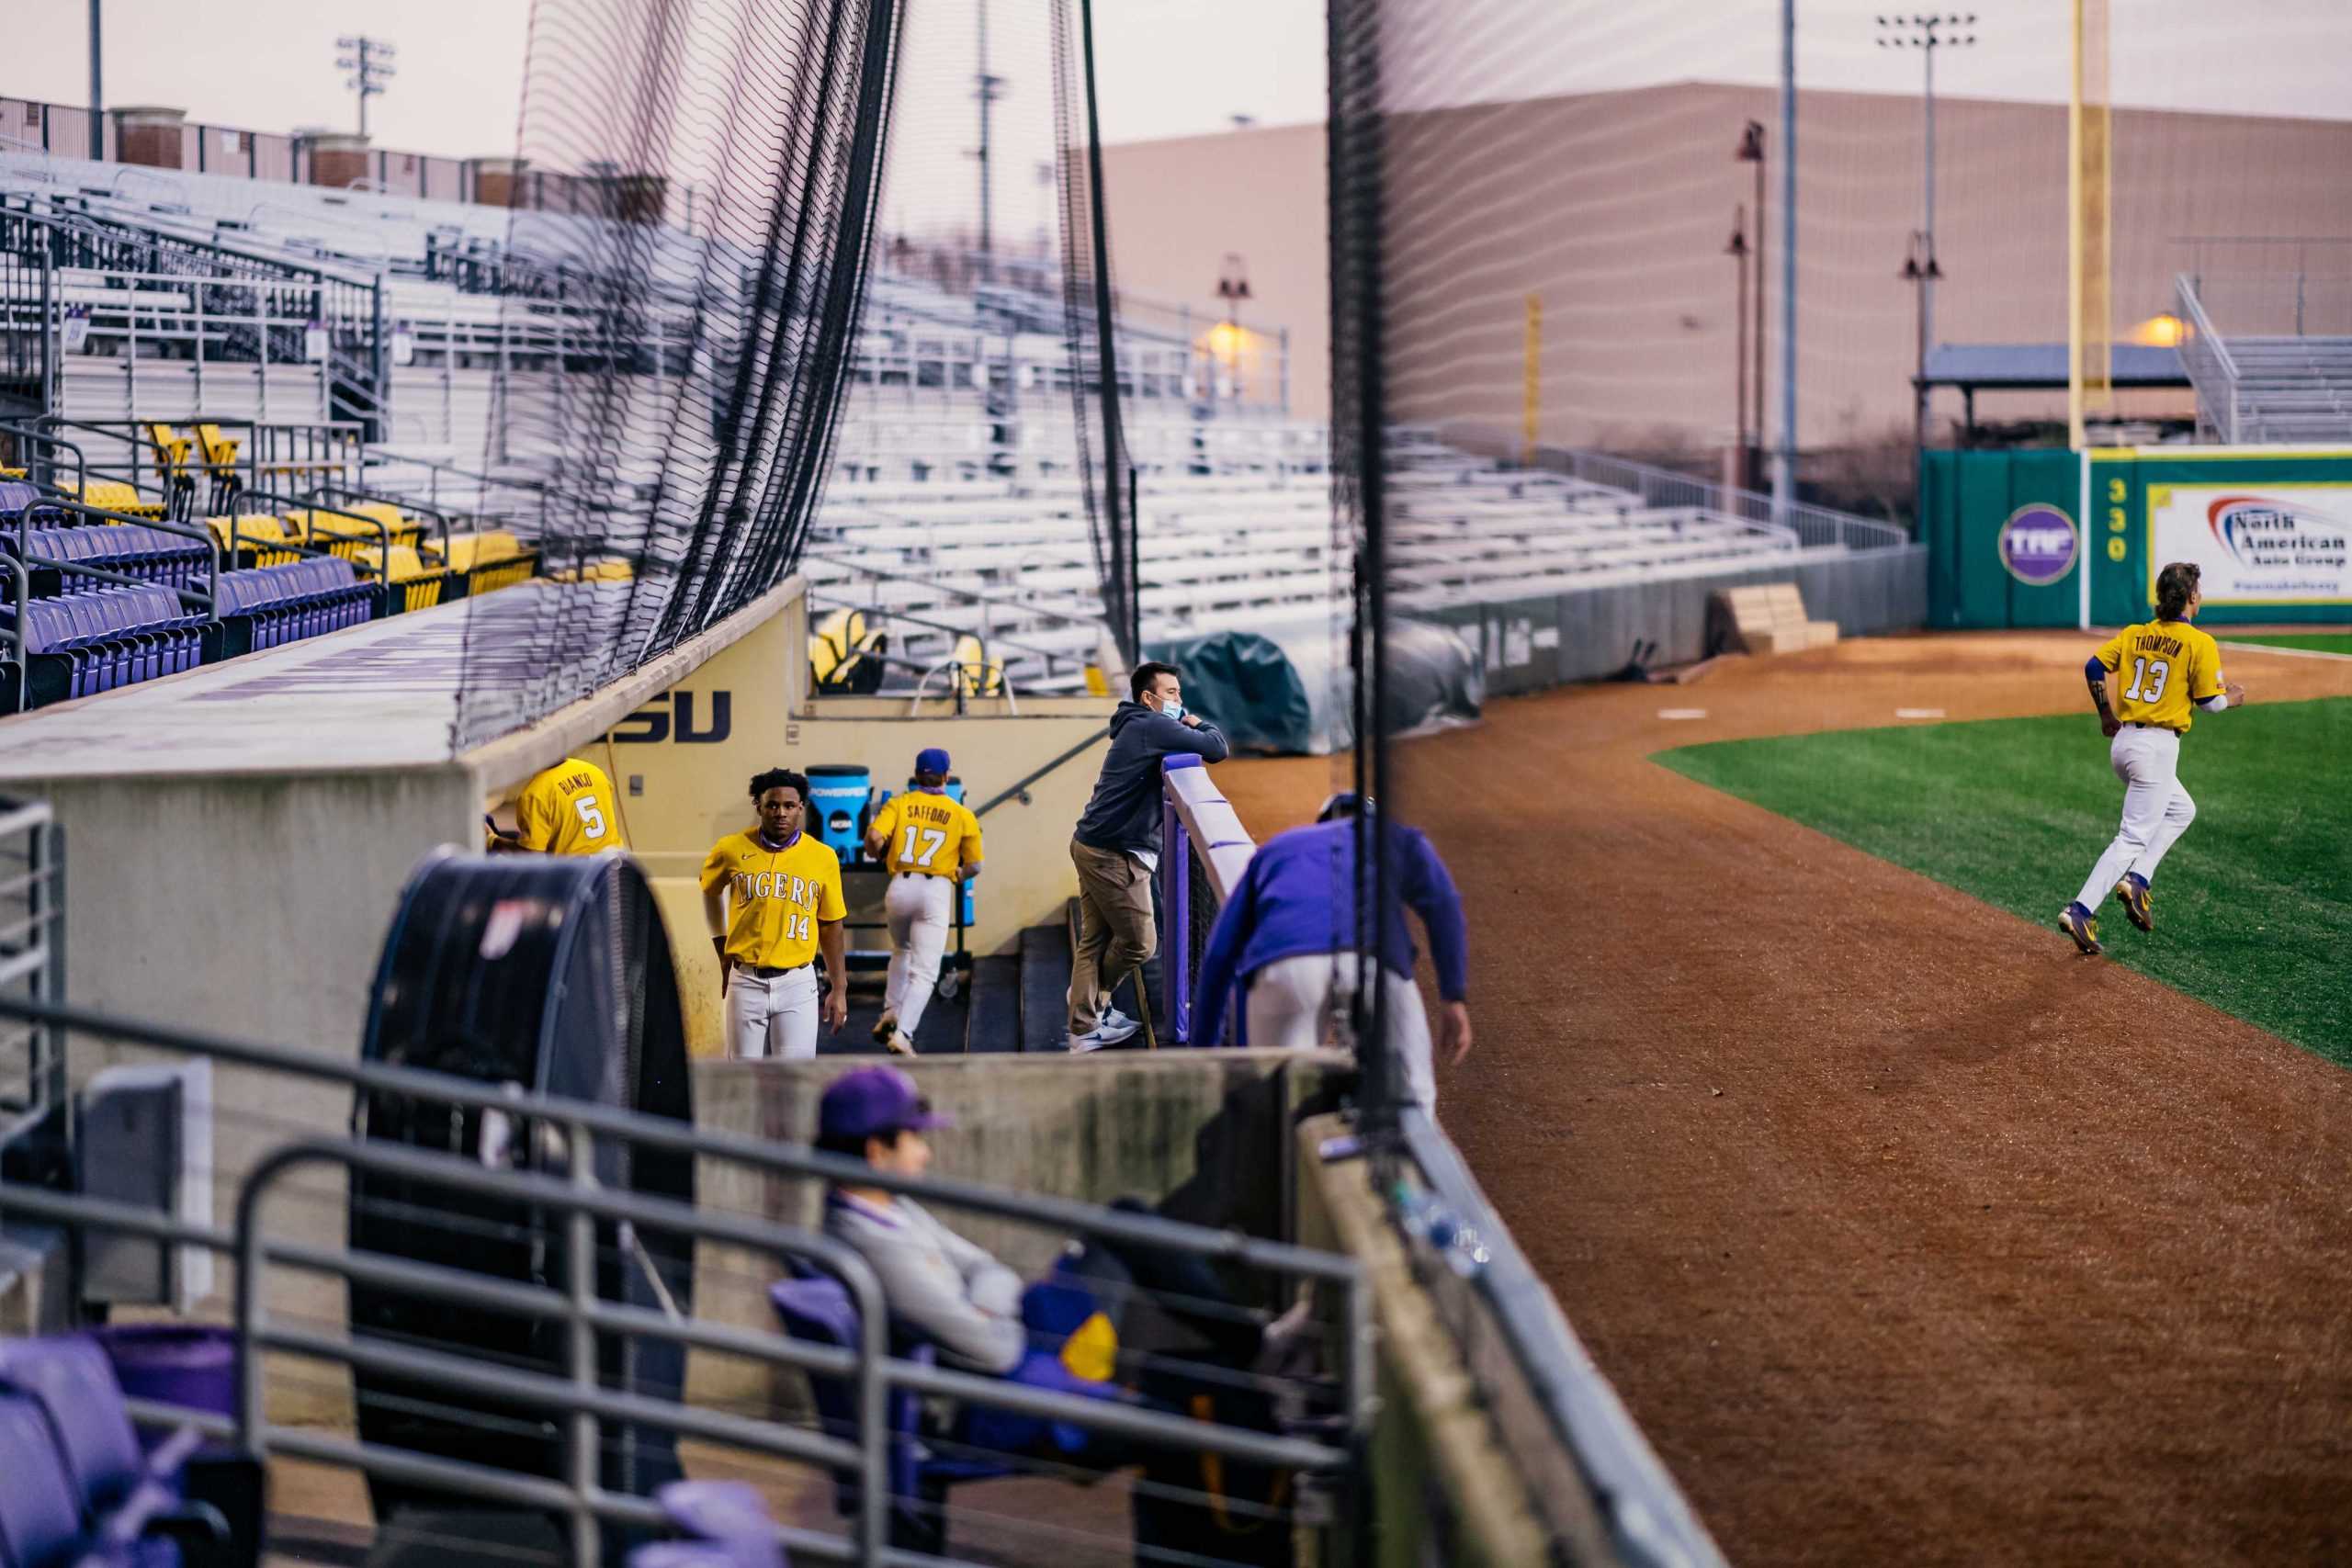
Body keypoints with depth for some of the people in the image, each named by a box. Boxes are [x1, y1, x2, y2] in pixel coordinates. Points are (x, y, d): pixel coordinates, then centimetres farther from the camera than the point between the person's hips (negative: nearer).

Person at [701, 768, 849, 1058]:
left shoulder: (823, 857, 1)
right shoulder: (732, 850, 0)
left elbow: (830, 926, 8)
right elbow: (708, 891, 21)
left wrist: (839, 989, 6)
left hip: (796, 982, -1)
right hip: (746, 982, 1)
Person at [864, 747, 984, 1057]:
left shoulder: (898, 804, 6)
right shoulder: (962, 814, 5)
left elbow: (874, 837, -11)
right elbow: (974, 866, 7)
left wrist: (878, 855, 12)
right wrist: (957, 879, 28)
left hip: (900, 887, 2)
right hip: (937, 890, -2)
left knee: (901, 951, 30)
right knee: (924, 972, -4)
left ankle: (890, 1014, 23)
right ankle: (903, 1035, -19)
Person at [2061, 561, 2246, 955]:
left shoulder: (2134, 634, 8)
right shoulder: (2199, 643, -8)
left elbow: (2094, 667, 1)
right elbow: (2210, 702, -8)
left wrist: (2106, 715, 13)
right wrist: (2230, 699, 15)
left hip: (2122, 742, 7)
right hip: (2158, 746, -7)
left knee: (2181, 810, 26)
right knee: (2134, 837, -6)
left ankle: (2136, 880, 10)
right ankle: (2080, 912, -17)